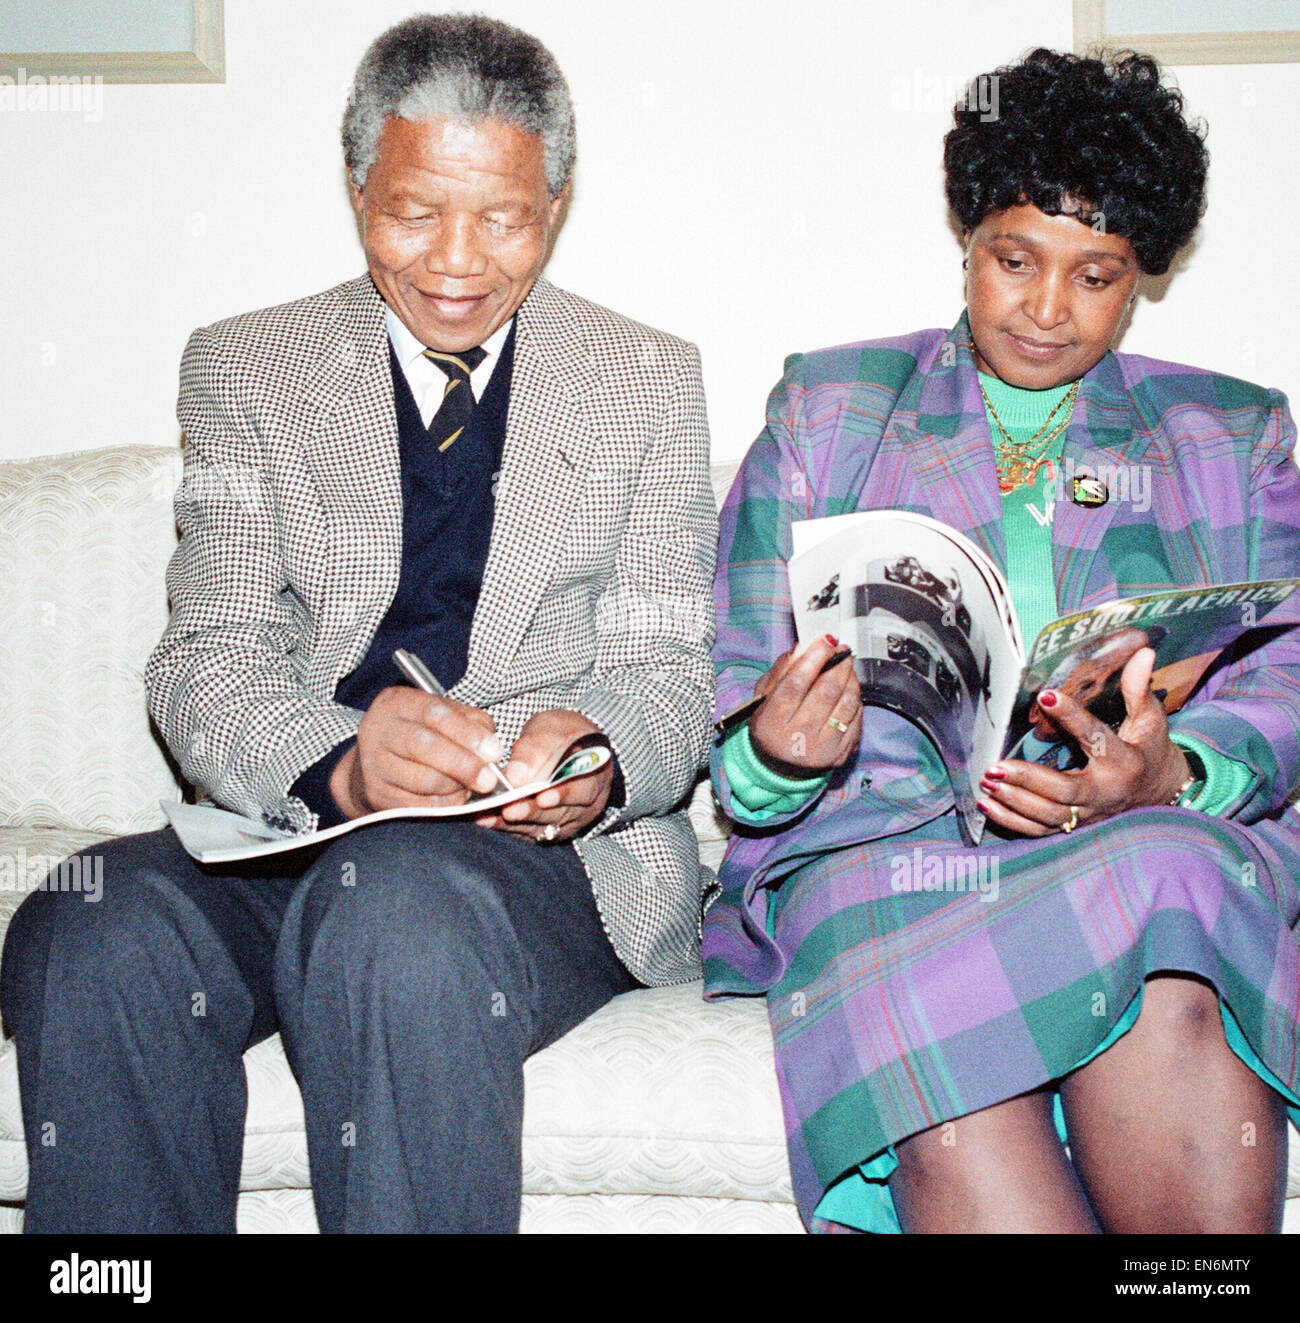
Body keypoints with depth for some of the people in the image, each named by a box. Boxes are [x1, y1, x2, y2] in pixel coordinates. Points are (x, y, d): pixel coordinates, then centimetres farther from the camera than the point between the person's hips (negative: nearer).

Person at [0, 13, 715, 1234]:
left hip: (552, 850, -1)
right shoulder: (244, 368, 13)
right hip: (290, 833, 2)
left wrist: (598, 762, -18)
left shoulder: (647, 380, 13)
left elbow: (666, 677, 7)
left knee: (402, 905, -36)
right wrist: (339, 763, -22)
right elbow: (205, 663, 1)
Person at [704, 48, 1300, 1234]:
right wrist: (772, 755, -15)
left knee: (1167, 994, -38)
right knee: (954, 1131, -36)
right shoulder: (827, 411, 18)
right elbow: (736, 698, 11)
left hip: (1163, 836, 1)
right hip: (878, 835, -1)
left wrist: (1173, 776, -16)